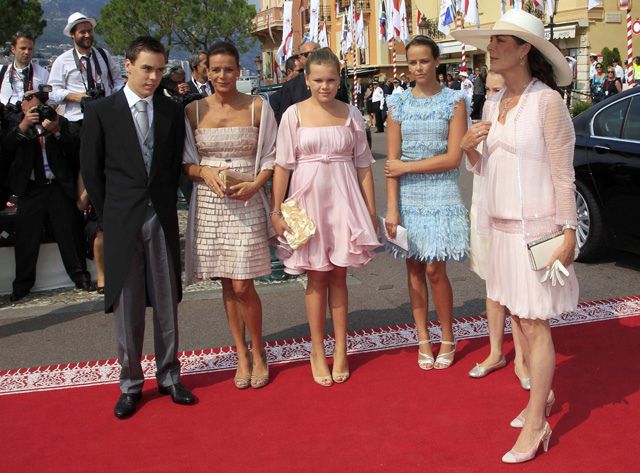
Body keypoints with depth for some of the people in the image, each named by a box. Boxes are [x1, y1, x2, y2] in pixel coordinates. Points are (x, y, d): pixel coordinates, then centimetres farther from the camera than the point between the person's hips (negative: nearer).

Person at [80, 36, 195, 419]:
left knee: (167, 302, 9)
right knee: (127, 305, 6)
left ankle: (169, 375, 23)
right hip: (121, 222, -2)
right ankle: (131, 383, 19)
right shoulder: (101, 111, -2)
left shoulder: (173, 112, 5)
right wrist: (109, 215, 2)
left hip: (163, 219, 2)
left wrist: (165, 206, 7)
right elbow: (91, 169, 2)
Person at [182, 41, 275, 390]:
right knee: (227, 285, 9)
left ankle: (258, 351, 18)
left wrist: (254, 186, -14)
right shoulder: (194, 111, 4)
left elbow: (270, 159, 3)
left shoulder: (258, 108, 0)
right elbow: (186, 163, 8)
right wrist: (205, 172, -13)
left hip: (246, 204, -2)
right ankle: (241, 354, 25)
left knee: (242, 286, -5)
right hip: (209, 205, 2)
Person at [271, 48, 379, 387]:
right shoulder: (294, 114, -2)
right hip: (309, 200, -1)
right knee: (316, 276, 6)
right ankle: (318, 351, 18)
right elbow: (282, 165, -1)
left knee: (338, 275, 8)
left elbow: (363, 165, 6)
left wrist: (371, 210, 5)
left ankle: (340, 349, 20)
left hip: (343, 200, 1)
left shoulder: (351, 114, 4)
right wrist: (276, 211, -4)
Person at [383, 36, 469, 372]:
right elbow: (392, 161, 1)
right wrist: (392, 208, -6)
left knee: (434, 270, -4)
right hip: (407, 196, 3)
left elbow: (453, 158, -8)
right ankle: (423, 340, 18)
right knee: (414, 269, 6)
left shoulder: (454, 101, 0)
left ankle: (447, 338, 15)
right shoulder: (399, 103, 6)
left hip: (441, 195, -2)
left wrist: (407, 167, -9)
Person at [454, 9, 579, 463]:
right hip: (501, 226, 7)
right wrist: (469, 149, -4)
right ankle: (542, 392, 32)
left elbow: (563, 174, -12)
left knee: (534, 322, -2)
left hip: (536, 228, -7)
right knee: (518, 315, 14)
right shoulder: (493, 105, 9)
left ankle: (536, 422, 9)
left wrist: (569, 232, -14)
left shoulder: (547, 102, -11)